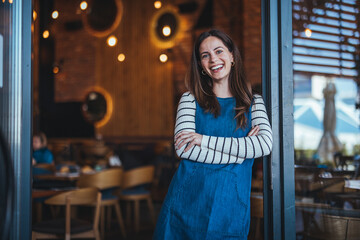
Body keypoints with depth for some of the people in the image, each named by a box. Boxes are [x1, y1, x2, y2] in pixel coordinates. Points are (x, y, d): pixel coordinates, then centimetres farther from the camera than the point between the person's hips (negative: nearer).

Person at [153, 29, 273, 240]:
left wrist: (204, 140, -13)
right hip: (188, 203, 0)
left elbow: (265, 144, -11)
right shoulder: (190, 99, 5)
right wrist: (240, 152, -11)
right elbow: (184, 148, -9)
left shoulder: (253, 102, 7)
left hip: (230, 208, 1)